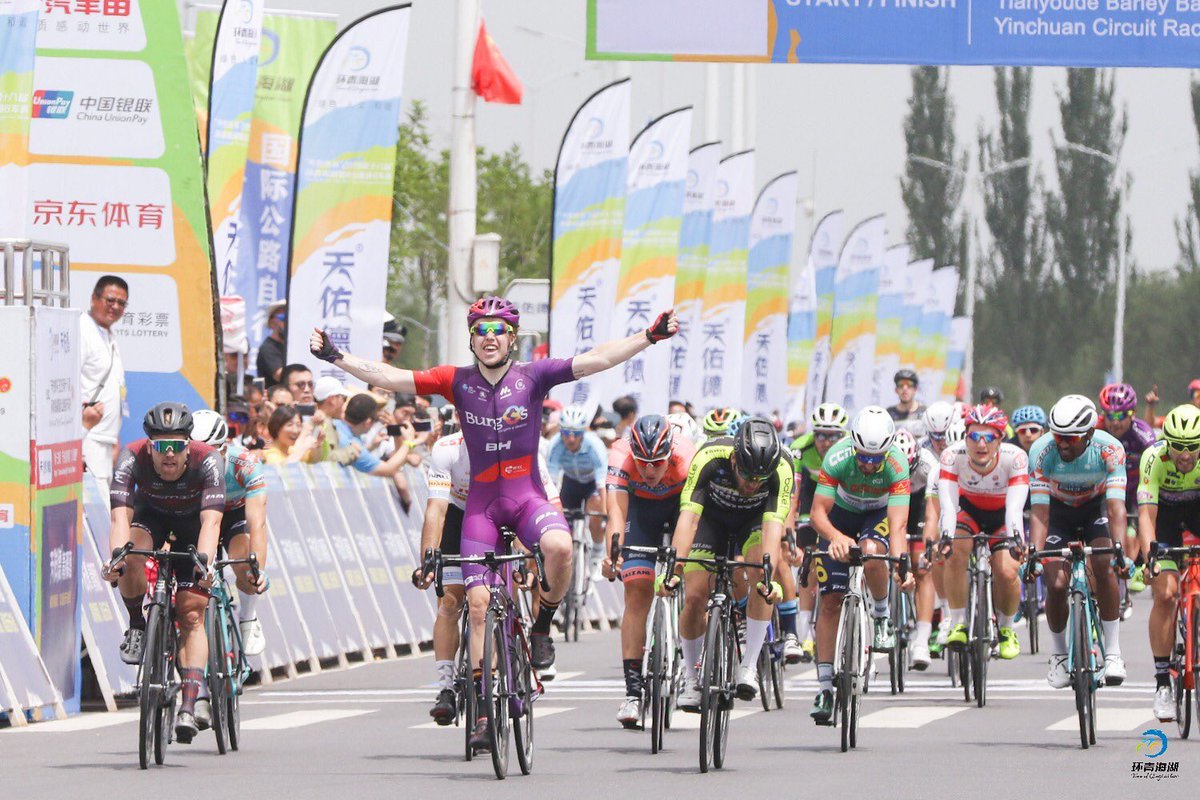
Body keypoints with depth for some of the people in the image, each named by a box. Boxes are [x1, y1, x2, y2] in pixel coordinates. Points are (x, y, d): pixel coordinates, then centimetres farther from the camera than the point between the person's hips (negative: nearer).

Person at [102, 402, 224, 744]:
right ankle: (137, 626, -6)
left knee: (191, 616, -12)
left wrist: (204, 560, -62)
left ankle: (188, 707, -15)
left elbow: (211, 520, -44)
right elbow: (121, 514, -41)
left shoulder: (208, 461, -35)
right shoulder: (132, 458, -33)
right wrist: (116, 555, -59)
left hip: (192, 524, -1)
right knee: (131, 562, -34)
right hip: (151, 517, 1)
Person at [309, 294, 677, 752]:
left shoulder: (532, 377, -5)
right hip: (482, 503, 2)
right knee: (479, 603, -5)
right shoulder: (457, 382, -2)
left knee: (559, 546, -34)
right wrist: (335, 358, -12)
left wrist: (650, 337, -21)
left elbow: (597, 360, -12)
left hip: (527, 495, -1)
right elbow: (389, 378, -6)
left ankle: (543, 625, -4)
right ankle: (484, 710, 3)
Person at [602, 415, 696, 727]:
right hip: (640, 505, -1)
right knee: (638, 592, -13)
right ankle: (633, 690, -15)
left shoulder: (688, 458, -36)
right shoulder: (621, 457, -34)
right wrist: (613, 552, -60)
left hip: (681, 501, 1)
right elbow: (616, 509, -44)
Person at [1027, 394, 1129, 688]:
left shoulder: (1109, 450, -30)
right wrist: (1035, 554, -45)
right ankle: (1059, 653, 11)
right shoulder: (1042, 452, -29)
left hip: (1096, 507, -1)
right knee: (1056, 584, -14)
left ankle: (1113, 652, -17)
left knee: (1104, 567, -26)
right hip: (1059, 512, 1)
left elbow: (1116, 507, -36)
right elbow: (1039, 511, -31)